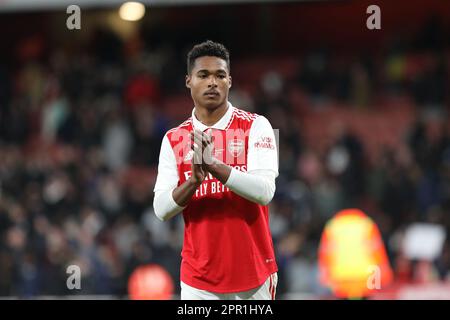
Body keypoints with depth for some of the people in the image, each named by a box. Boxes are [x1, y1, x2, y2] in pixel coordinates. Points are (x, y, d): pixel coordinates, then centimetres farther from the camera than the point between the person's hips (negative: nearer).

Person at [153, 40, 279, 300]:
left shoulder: (255, 127, -2)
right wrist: (194, 181, -19)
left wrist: (214, 166, -26)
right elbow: (161, 209, -1)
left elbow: (264, 191, -15)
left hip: (253, 276, -1)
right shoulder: (174, 139, 6)